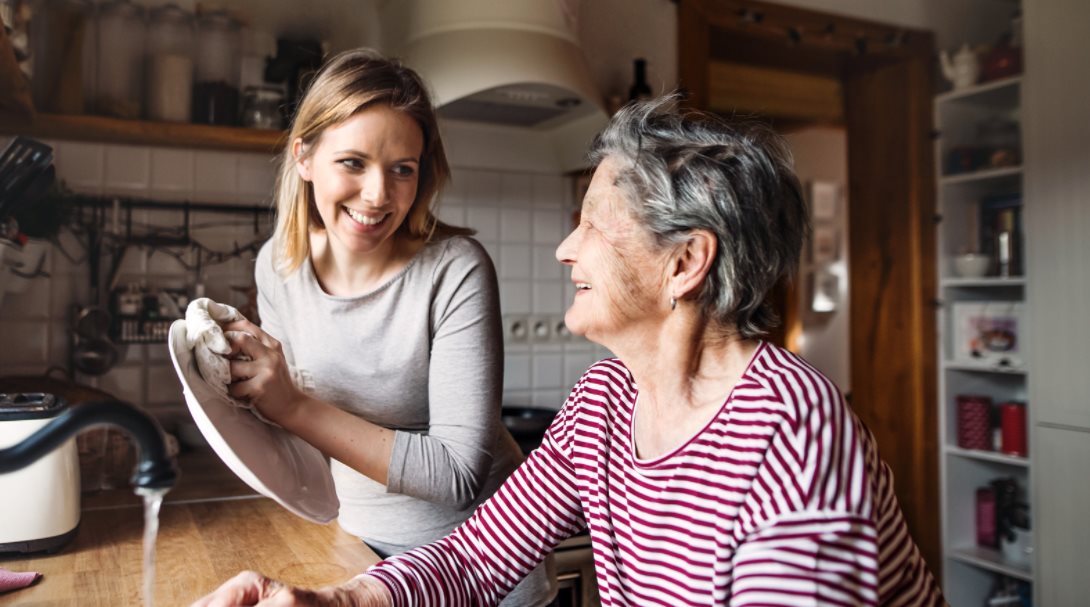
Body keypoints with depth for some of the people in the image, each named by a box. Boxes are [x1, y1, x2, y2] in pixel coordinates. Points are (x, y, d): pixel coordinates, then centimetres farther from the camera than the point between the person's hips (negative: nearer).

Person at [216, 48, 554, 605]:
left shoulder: (455, 270, -25)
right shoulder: (279, 265, -9)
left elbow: (460, 475, -27)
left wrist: (296, 409, -30)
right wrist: (250, 391, -18)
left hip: (476, 551, -4)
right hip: (360, 540, 4)